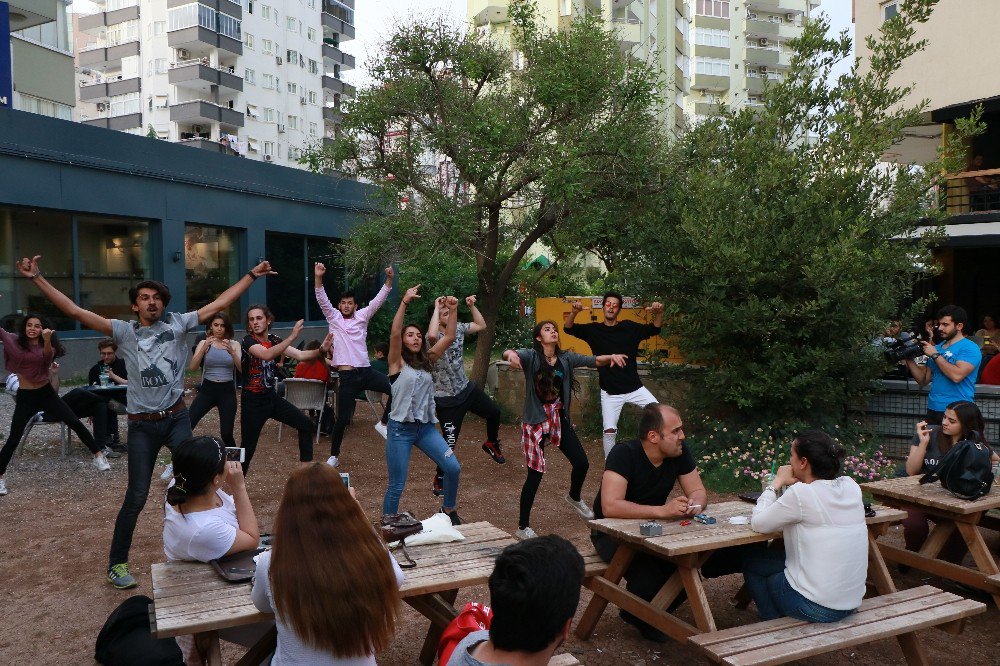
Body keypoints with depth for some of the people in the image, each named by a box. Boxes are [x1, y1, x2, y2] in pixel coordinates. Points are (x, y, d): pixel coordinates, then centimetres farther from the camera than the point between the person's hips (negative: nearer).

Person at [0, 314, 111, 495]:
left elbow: (48, 357, -26)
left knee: (76, 423, -4)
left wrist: (47, 341, -46)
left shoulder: (46, 346, -3)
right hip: (25, 397, -1)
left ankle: (98, 455, 8)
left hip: (47, 393, 1)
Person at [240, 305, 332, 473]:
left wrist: (321, 350, -22)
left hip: (272, 397, 6)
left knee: (306, 424, 1)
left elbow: (300, 355, -5)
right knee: (248, 447, -1)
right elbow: (267, 355, -35)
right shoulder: (248, 340, -15)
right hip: (253, 401, -6)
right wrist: (292, 336, -42)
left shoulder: (275, 340, 4)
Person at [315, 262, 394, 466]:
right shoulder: (333, 317, 8)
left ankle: (383, 423, 1)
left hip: (366, 371, 2)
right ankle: (334, 456, 18)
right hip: (347, 376, -2)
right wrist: (318, 278, -20)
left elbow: (378, 300, 2)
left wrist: (389, 279, -11)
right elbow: (322, 300, -5)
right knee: (342, 418, -1)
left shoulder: (362, 316, 11)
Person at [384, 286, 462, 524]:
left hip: (426, 427, 5)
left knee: (453, 468, -8)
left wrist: (453, 309, -3)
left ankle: (448, 509, 17)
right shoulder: (397, 362, -3)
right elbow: (394, 333, -20)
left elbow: (449, 337, 6)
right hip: (400, 428, -5)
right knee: (397, 486, 1)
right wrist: (404, 302, -29)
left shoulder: (427, 360, 11)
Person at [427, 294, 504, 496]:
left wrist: (472, 306, 0)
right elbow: (432, 335, -48)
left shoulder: (458, 328, -1)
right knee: (450, 441, -3)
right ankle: (440, 479, 17)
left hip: (466, 388, 7)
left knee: (494, 412, 18)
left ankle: (491, 444, 47)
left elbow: (481, 325, 12)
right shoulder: (435, 335, -22)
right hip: (447, 398, -7)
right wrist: (436, 308, -36)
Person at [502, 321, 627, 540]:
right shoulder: (531, 356, -9)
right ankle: (523, 527, 7)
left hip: (560, 419, 5)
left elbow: (594, 361, 3)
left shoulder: (566, 358, 5)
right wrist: (510, 354, -52)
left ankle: (574, 497, 43)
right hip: (536, 421, -5)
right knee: (535, 473, -7)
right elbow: (507, 354, -28)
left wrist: (612, 356, -17)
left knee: (582, 463, 9)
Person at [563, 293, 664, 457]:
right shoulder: (594, 330, -1)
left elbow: (655, 329, 1)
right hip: (610, 392, -1)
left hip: (634, 388, 1)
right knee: (609, 431, -3)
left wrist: (659, 313, -21)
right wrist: (574, 312, -31)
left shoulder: (629, 327, 0)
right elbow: (568, 328, -9)